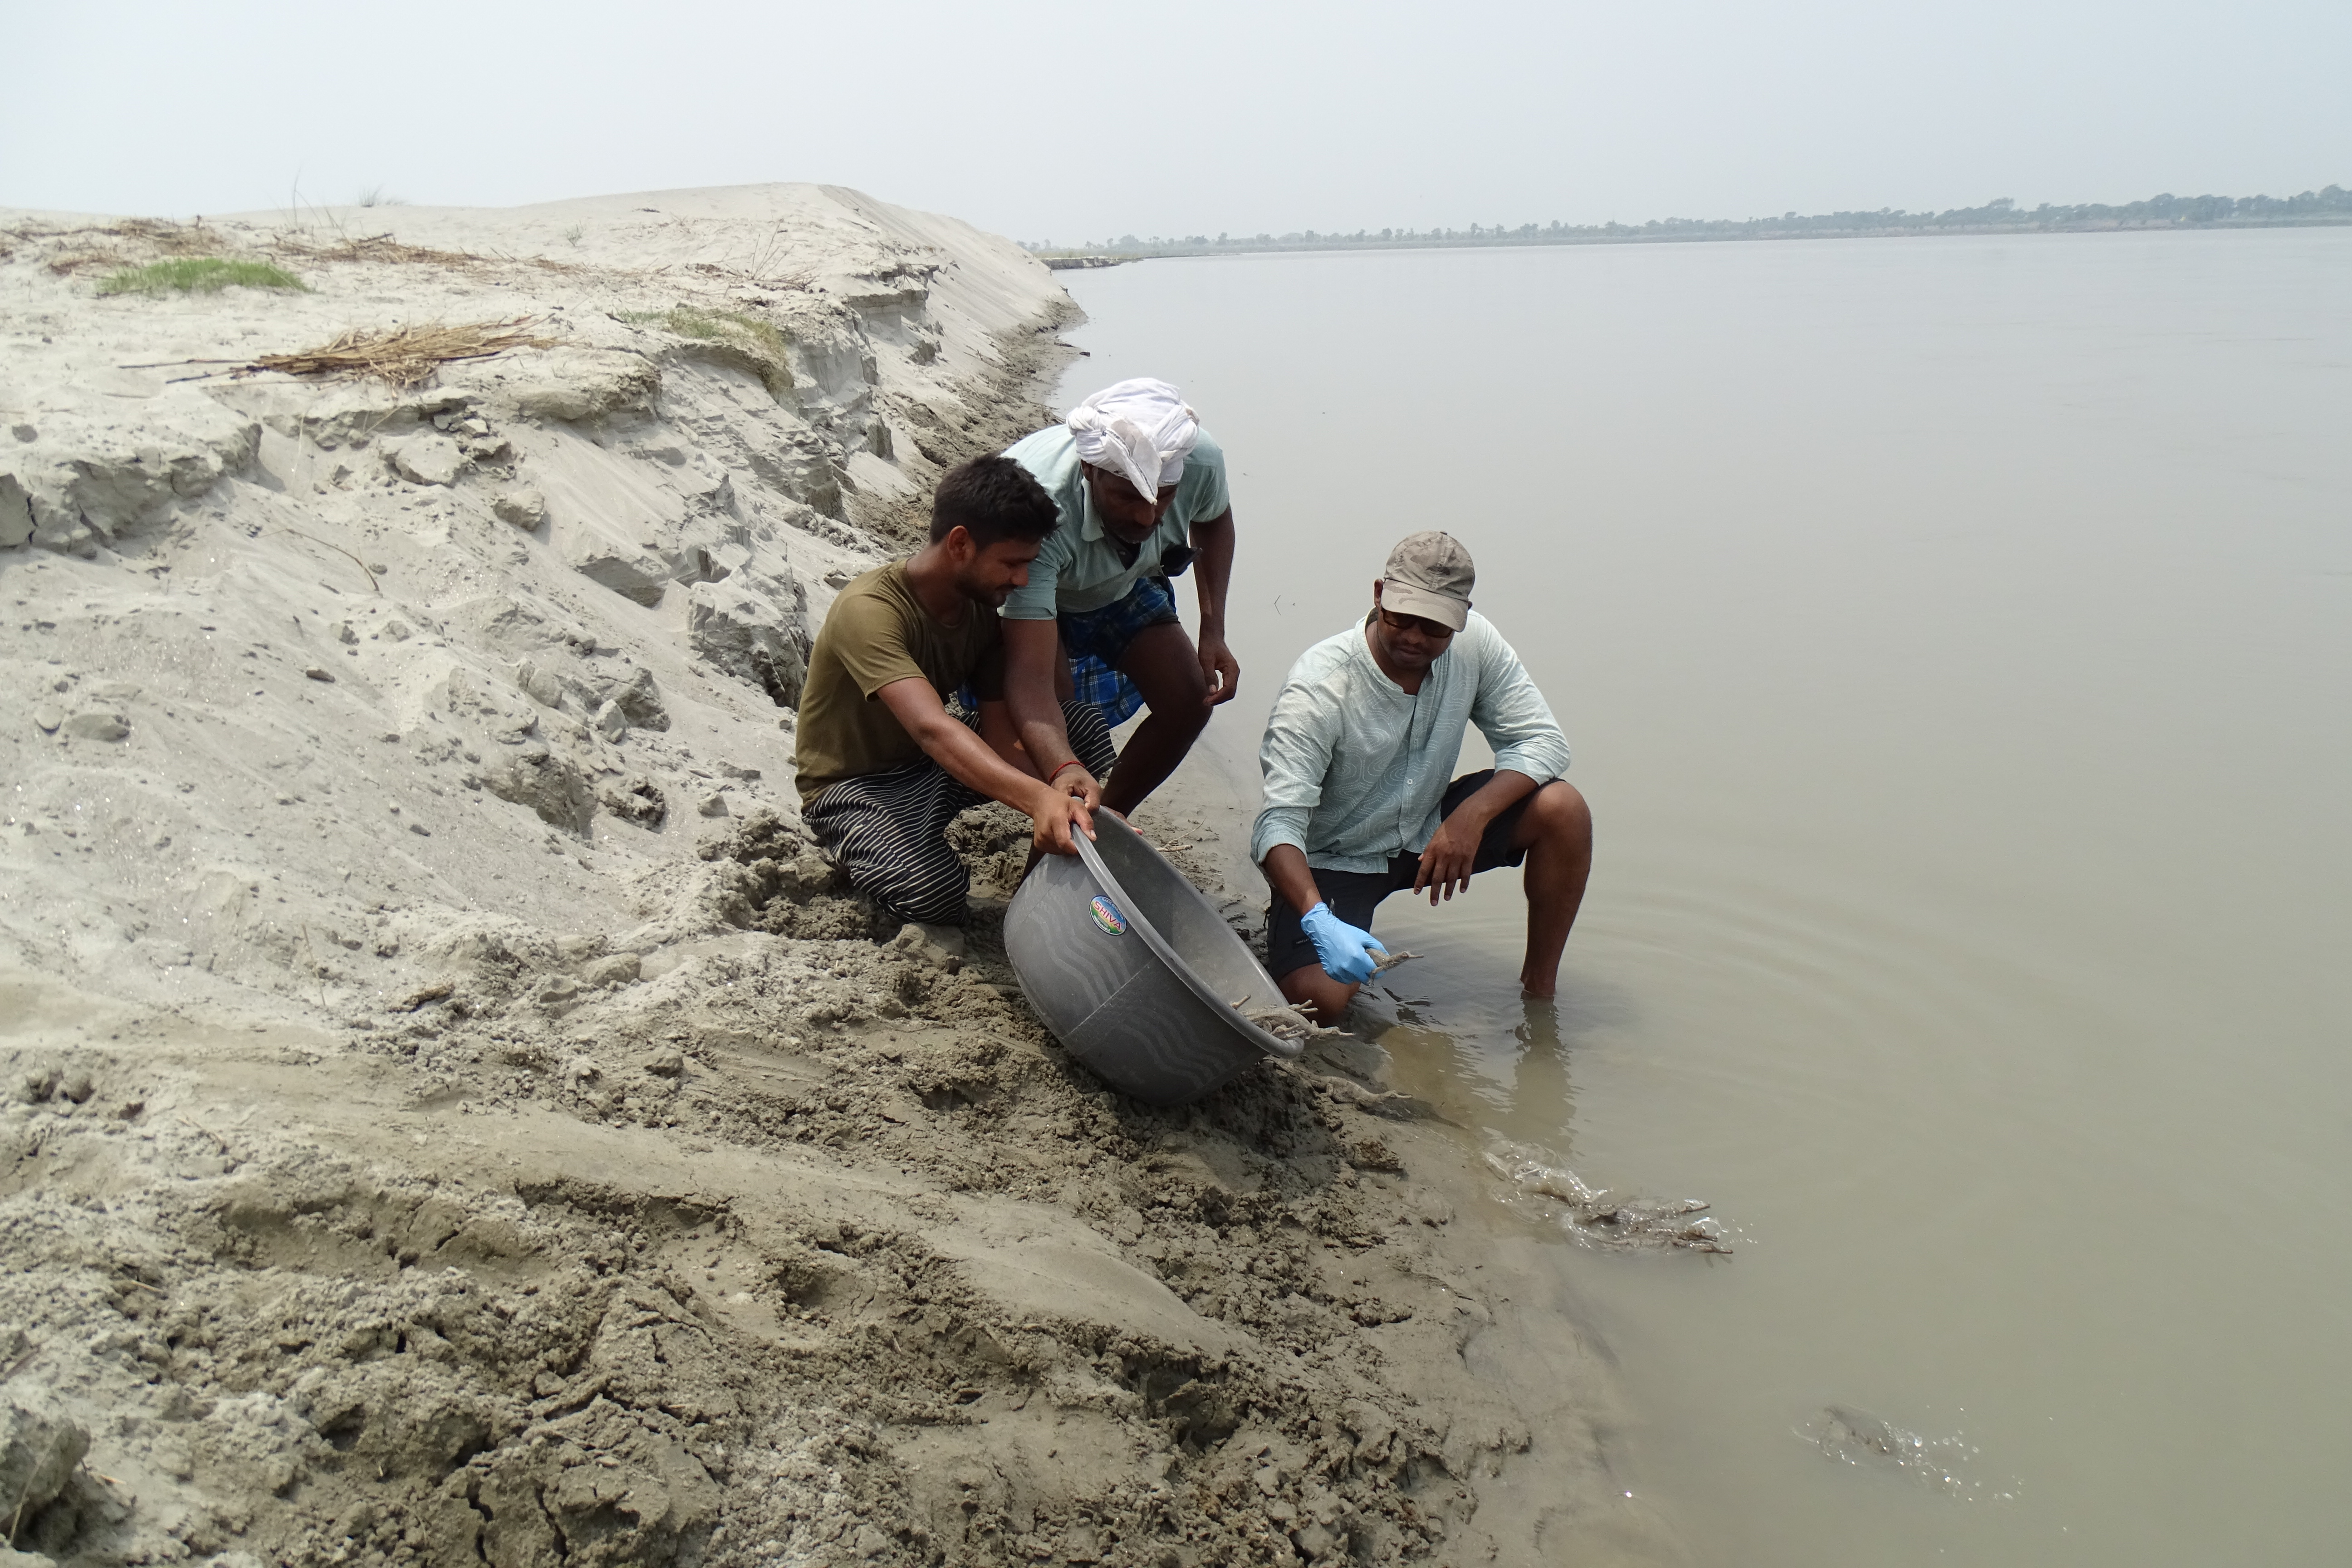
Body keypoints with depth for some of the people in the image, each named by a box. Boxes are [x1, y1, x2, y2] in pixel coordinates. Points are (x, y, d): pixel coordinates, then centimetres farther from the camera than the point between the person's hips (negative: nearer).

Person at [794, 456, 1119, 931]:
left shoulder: (983, 604, -5)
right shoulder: (869, 611, -30)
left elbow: (999, 729, -12)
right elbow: (933, 730, -45)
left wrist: (1054, 782, -35)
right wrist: (1038, 798, -60)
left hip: (933, 766, 6)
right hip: (854, 785, -6)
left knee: (1084, 726, -12)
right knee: (937, 891, -36)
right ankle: (853, 845, -3)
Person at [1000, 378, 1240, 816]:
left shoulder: (1201, 460, -34)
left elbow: (1214, 519, -4)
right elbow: (1030, 679, -53)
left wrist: (1213, 629, -13)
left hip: (1120, 583, 5)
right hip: (1024, 593, -4)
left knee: (1190, 701, -5)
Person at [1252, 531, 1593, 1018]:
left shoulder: (1474, 643, -15)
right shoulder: (1316, 690, -28)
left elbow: (1542, 740, -10)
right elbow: (1279, 823, -32)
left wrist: (1472, 815, -28)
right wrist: (1318, 920, -50)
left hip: (1427, 832, 5)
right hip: (1334, 858, -4)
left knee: (1563, 809, -17)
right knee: (1317, 998, -27)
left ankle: (1540, 991, -1)